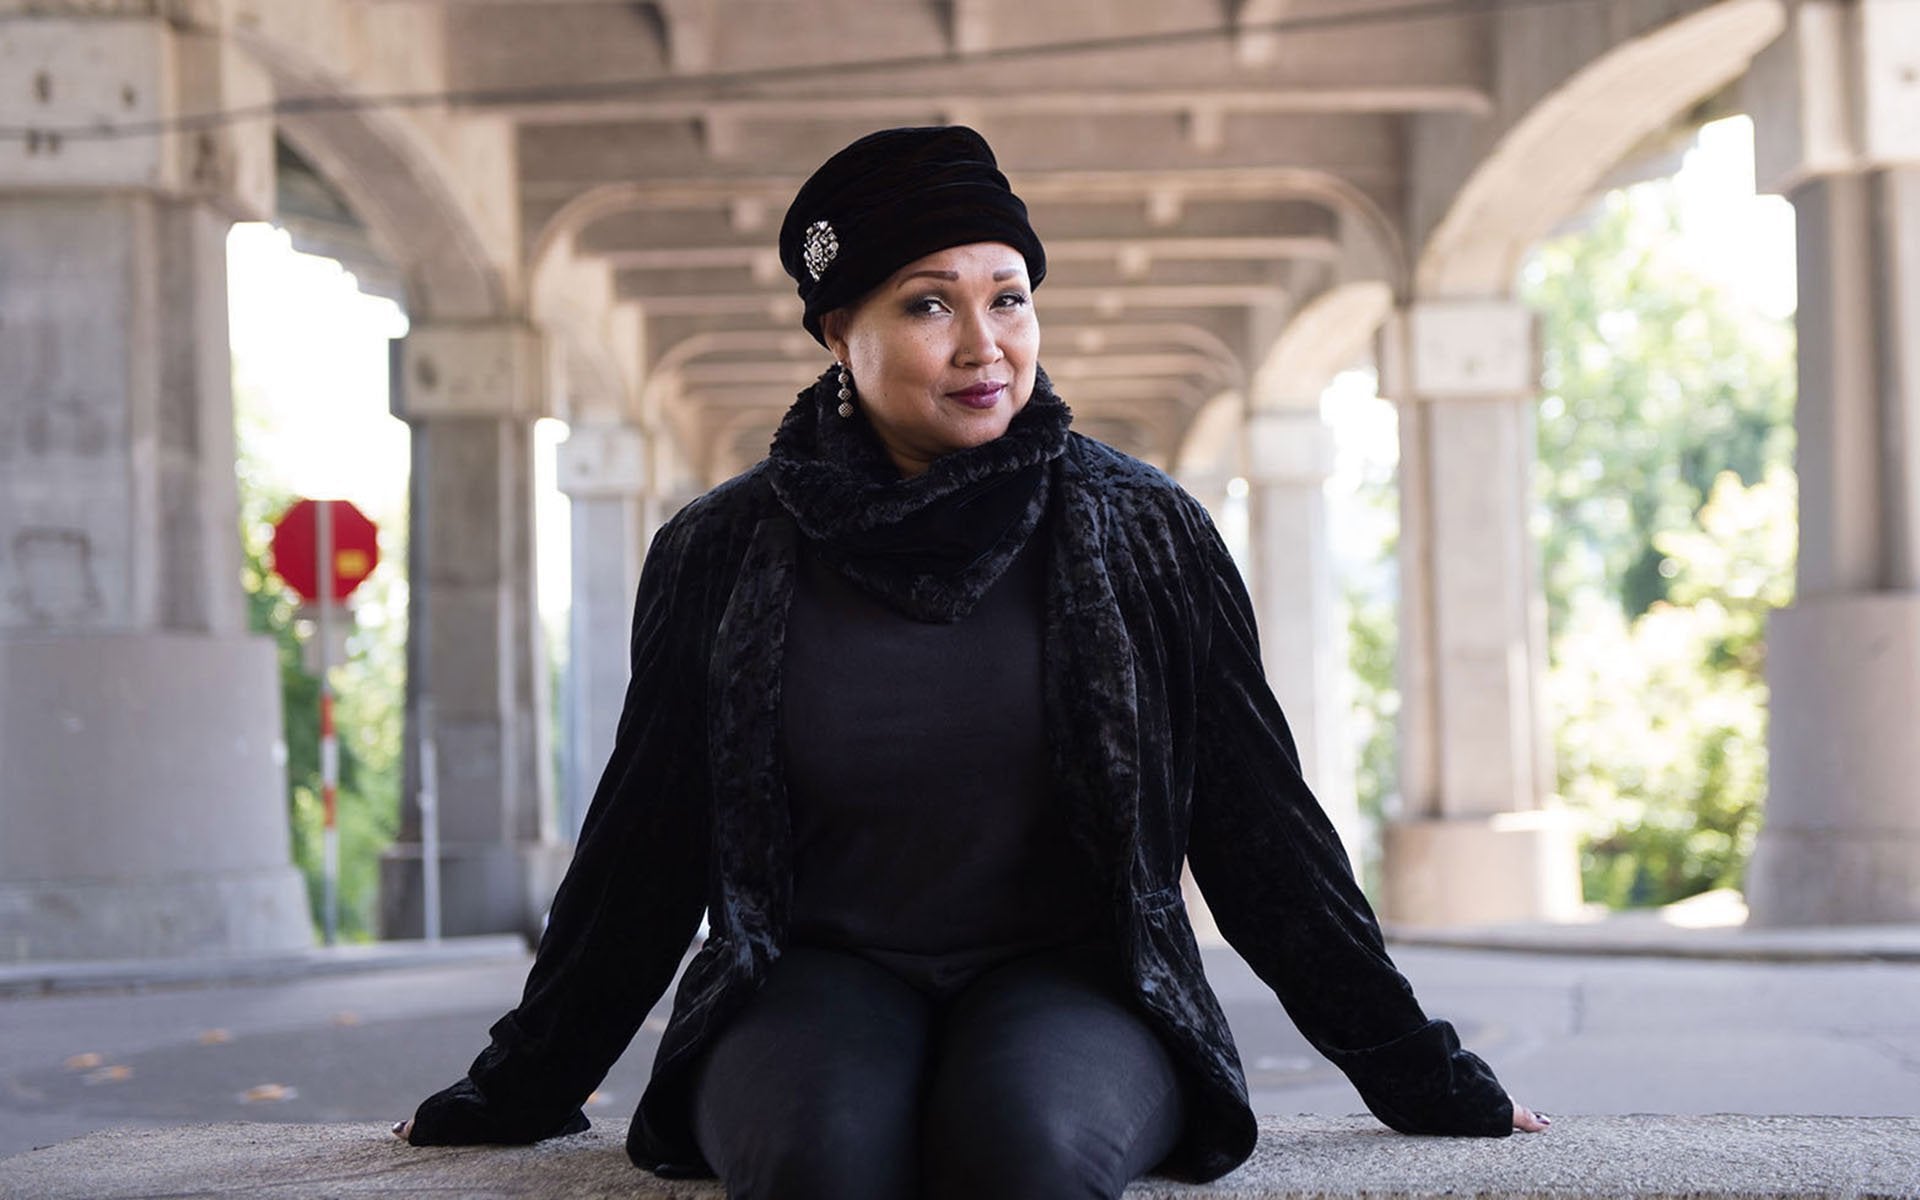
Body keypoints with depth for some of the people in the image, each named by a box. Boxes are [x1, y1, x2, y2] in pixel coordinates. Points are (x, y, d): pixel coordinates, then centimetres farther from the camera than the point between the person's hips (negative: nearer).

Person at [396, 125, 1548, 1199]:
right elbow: (642, 843, 13)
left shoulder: (1144, 531, 3)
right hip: (820, 977, 0)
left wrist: (1415, 1072, 9)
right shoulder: (720, 552, 3)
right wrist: (517, 1090, 17)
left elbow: (1261, 825, 8)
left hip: (1071, 978, 0)